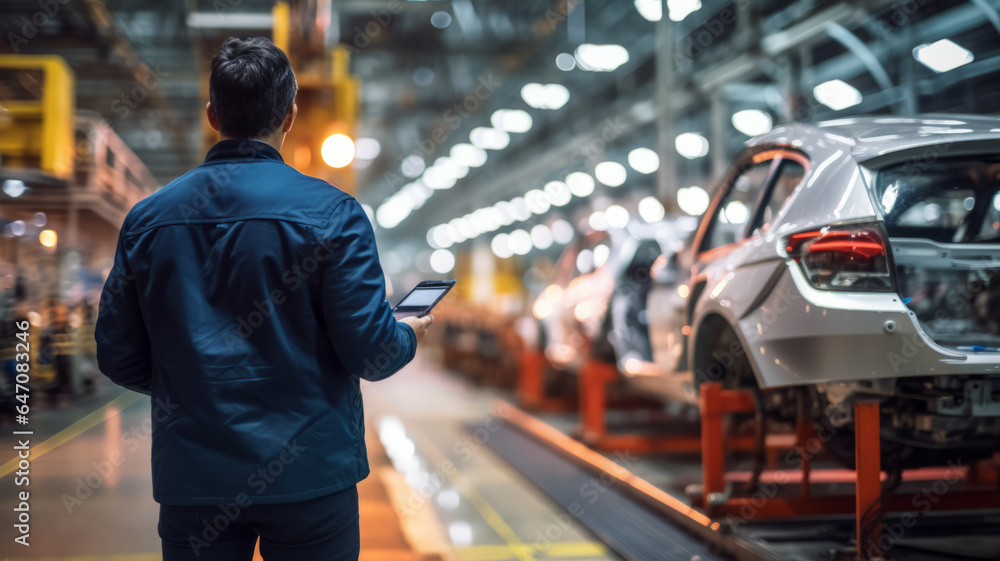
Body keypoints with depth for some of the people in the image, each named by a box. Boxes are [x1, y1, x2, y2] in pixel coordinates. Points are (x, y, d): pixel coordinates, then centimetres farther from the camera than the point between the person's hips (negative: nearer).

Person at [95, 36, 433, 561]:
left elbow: (118, 357, 4)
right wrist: (409, 335, 11)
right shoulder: (330, 212, -10)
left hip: (193, 478, 3)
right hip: (308, 473, -2)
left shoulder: (148, 217, 0)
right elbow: (369, 351, -12)